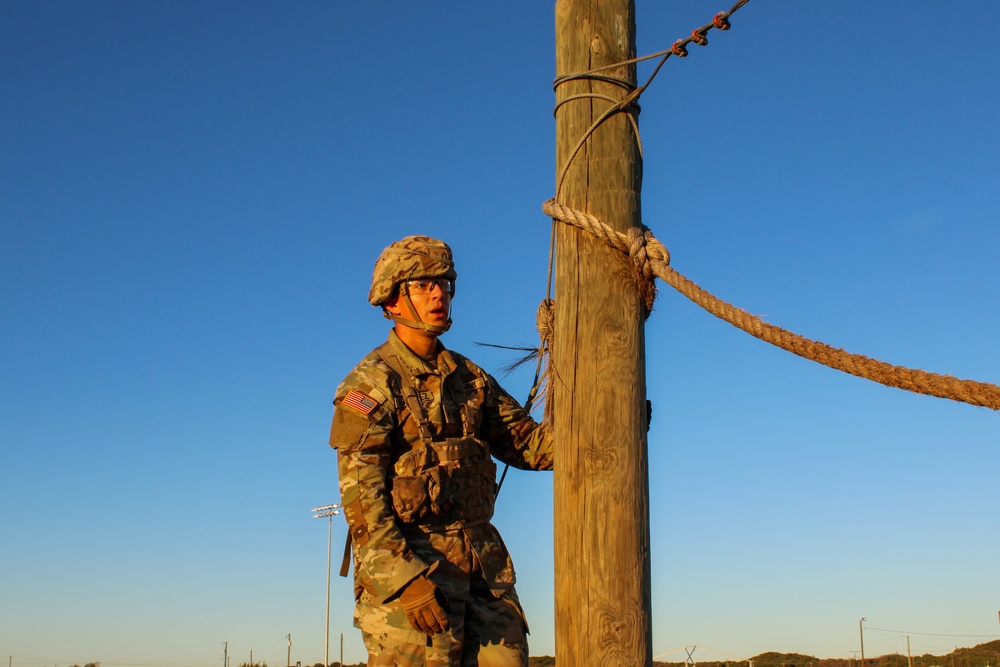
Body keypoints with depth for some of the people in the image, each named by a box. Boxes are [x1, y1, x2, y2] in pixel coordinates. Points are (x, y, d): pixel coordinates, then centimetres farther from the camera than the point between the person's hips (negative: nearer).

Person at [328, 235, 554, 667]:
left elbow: (524, 442, 12)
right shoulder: (371, 384, -6)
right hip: (408, 563, -6)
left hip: (483, 562, 7)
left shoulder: (469, 378, 16)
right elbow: (361, 499, -13)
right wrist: (408, 580, -22)